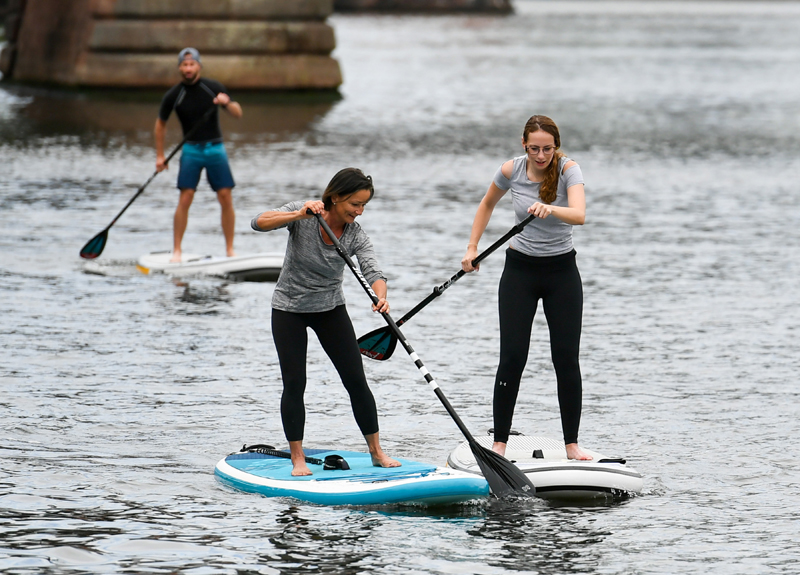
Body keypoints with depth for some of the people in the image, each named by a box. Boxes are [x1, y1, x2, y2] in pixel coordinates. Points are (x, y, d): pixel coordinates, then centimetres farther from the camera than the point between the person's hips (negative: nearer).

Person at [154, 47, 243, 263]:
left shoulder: (214, 88, -4)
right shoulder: (173, 95, -4)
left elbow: (238, 114, -1)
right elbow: (161, 124, 10)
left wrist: (227, 103, -23)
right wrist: (160, 156, 8)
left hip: (215, 148, 1)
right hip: (191, 150, -1)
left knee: (226, 199, -4)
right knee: (185, 200, -10)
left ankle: (230, 250, 6)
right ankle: (176, 251, -3)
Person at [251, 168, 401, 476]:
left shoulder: (356, 235, -13)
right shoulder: (302, 214, -19)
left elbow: (373, 271, -26)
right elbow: (259, 223, -31)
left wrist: (381, 297, -48)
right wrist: (299, 214, -44)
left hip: (330, 309, 3)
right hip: (289, 309, -2)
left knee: (356, 381, -2)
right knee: (294, 384, -7)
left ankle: (376, 452, 10)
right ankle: (298, 459, 3)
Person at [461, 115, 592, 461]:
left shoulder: (568, 170, -14)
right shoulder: (511, 171, -6)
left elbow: (579, 215, -33)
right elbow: (487, 204, 15)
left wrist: (549, 208, -51)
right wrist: (472, 247, 9)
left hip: (561, 271, -1)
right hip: (520, 269, 1)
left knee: (567, 358, -3)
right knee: (512, 358, -5)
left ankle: (572, 444, 6)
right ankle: (499, 443, 2)